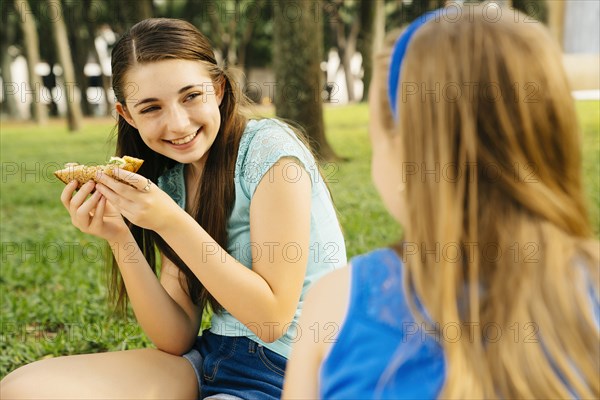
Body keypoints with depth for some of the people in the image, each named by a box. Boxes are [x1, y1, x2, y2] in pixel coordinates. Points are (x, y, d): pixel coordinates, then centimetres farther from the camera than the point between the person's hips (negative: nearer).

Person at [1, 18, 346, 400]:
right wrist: (118, 237, -14)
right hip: (210, 359, 6)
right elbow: (177, 340, -2)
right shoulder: (169, 181, 3)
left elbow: (273, 318, -19)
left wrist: (171, 223, -24)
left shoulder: (268, 148, -16)